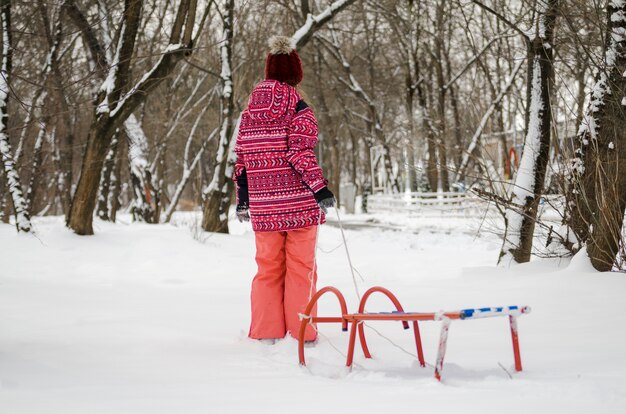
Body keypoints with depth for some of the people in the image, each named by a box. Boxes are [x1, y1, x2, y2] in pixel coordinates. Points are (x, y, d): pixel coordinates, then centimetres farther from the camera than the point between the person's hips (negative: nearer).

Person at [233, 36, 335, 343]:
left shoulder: (249, 113, 8)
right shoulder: (299, 110, -7)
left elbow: (242, 159, 10)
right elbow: (300, 155, -15)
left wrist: (242, 201, 15)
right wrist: (321, 190, -14)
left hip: (263, 205, 4)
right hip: (299, 203, -4)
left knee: (268, 267, 12)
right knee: (300, 268, 4)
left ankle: (266, 332, 12)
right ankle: (300, 332, 5)